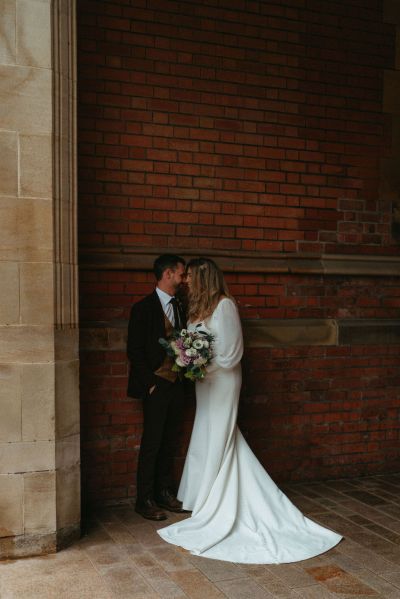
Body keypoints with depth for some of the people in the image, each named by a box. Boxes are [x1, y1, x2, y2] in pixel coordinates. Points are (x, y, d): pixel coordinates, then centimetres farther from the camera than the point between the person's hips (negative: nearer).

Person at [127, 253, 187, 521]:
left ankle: (165, 493, 25)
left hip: (176, 385, 6)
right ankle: (145, 500, 11)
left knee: (169, 443, 13)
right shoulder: (144, 308, -8)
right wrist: (150, 383, -12)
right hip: (156, 386, -6)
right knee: (152, 444, 0)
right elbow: (135, 351, -9)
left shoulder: (180, 307, 12)